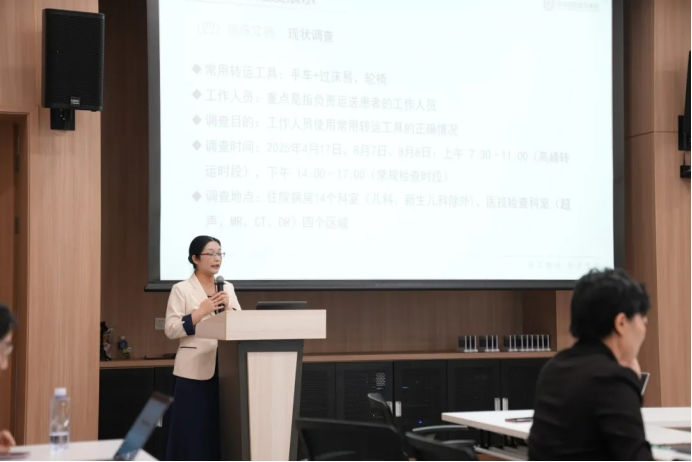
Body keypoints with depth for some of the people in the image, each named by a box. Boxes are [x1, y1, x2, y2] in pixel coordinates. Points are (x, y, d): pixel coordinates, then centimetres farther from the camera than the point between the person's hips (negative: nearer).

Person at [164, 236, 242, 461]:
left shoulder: (227, 288, 14)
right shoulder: (182, 289, -2)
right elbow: (171, 329, -9)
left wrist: (228, 308, -6)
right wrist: (201, 312, -15)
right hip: (195, 370, -5)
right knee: (194, 431, -4)